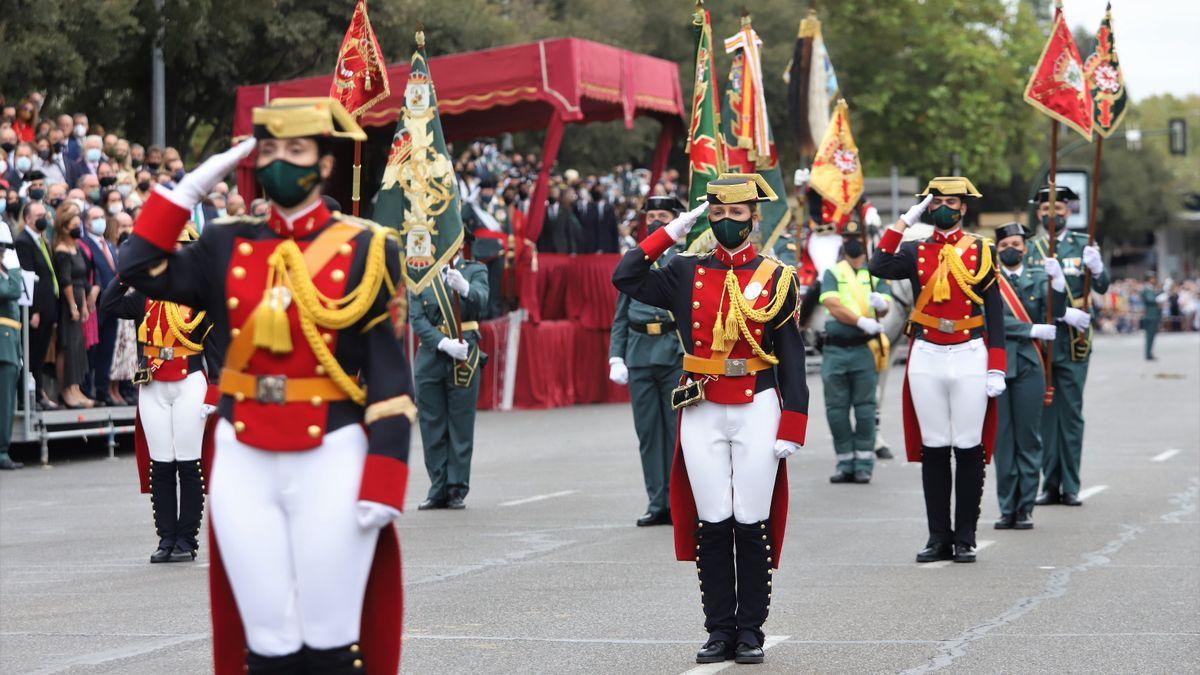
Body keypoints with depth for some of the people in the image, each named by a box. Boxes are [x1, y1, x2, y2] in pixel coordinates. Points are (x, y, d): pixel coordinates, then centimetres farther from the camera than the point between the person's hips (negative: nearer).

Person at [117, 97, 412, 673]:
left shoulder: (366, 250, -2)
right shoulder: (230, 248, 9)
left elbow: (389, 372, -6)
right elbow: (139, 269, 0)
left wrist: (382, 481, -13)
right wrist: (193, 186, 2)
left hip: (332, 464, -3)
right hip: (243, 464, 3)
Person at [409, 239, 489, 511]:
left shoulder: (475, 271, 2)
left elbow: (481, 302, -18)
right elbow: (416, 318, -2)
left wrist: (464, 288, -41)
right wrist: (444, 343, -16)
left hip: (464, 358, -2)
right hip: (430, 358, 2)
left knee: (461, 426, 0)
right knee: (433, 427, 4)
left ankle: (457, 490, 5)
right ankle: (438, 490, 10)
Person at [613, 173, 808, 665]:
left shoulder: (776, 278, 3)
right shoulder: (688, 274, 8)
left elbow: (792, 358, 1)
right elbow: (625, 278, -4)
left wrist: (791, 429, -5)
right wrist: (671, 233, 0)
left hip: (757, 412, -2)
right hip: (702, 415, 2)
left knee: (753, 526, 1)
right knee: (712, 526, 3)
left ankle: (750, 631, 10)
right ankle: (719, 630, 10)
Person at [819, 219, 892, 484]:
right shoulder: (832, 273, 10)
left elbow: (885, 306, -4)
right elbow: (832, 306, -7)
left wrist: (881, 304, -28)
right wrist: (861, 321, -20)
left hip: (865, 349, -1)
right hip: (835, 350, 1)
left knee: (865, 409, -2)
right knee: (836, 410, 3)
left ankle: (863, 465, 2)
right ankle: (845, 464, 12)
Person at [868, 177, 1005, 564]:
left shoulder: (981, 251, 5)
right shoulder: (915, 252, 8)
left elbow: (994, 314, 4)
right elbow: (878, 268, -12)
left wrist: (996, 369, -3)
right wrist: (904, 222, -9)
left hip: (970, 358, -1)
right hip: (926, 359, 2)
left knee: (969, 450, 0)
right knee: (933, 449, 4)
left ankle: (965, 539, 7)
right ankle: (939, 538, 10)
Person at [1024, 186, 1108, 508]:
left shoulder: (1083, 245, 6)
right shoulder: (1030, 250, 7)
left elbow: (1102, 287, -3)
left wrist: (1097, 268, -26)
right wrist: (1064, 313, -18)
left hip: (1074, 344, -1)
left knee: (1071, 414, 0)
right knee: (1045, 414, 4)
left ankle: (1070, 487, 3)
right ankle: (1050, 485, 9)